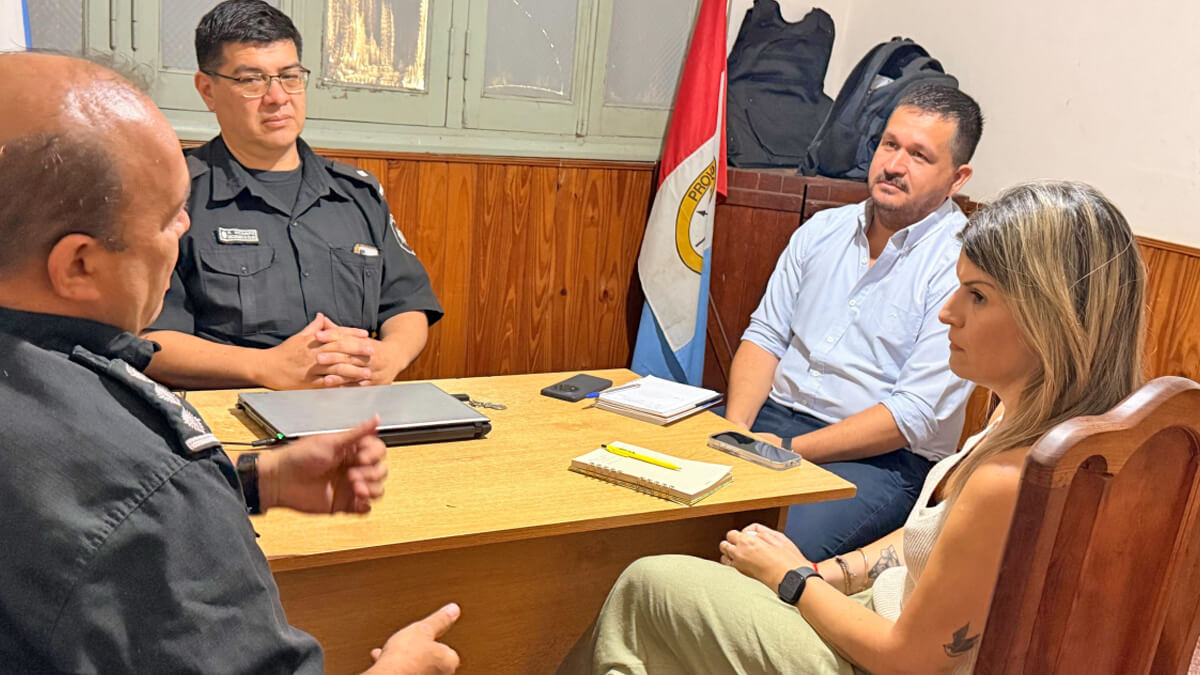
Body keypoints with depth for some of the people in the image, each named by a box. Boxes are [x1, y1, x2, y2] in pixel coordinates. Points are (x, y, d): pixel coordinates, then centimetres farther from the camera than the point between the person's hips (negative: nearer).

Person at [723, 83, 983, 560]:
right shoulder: (822, 230, 12)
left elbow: (915, 415, -15)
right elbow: (765, 336, 11)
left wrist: (789, 449, -18)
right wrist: (735, 429, -8)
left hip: (882, 457, -5)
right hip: (773, 414, 6)